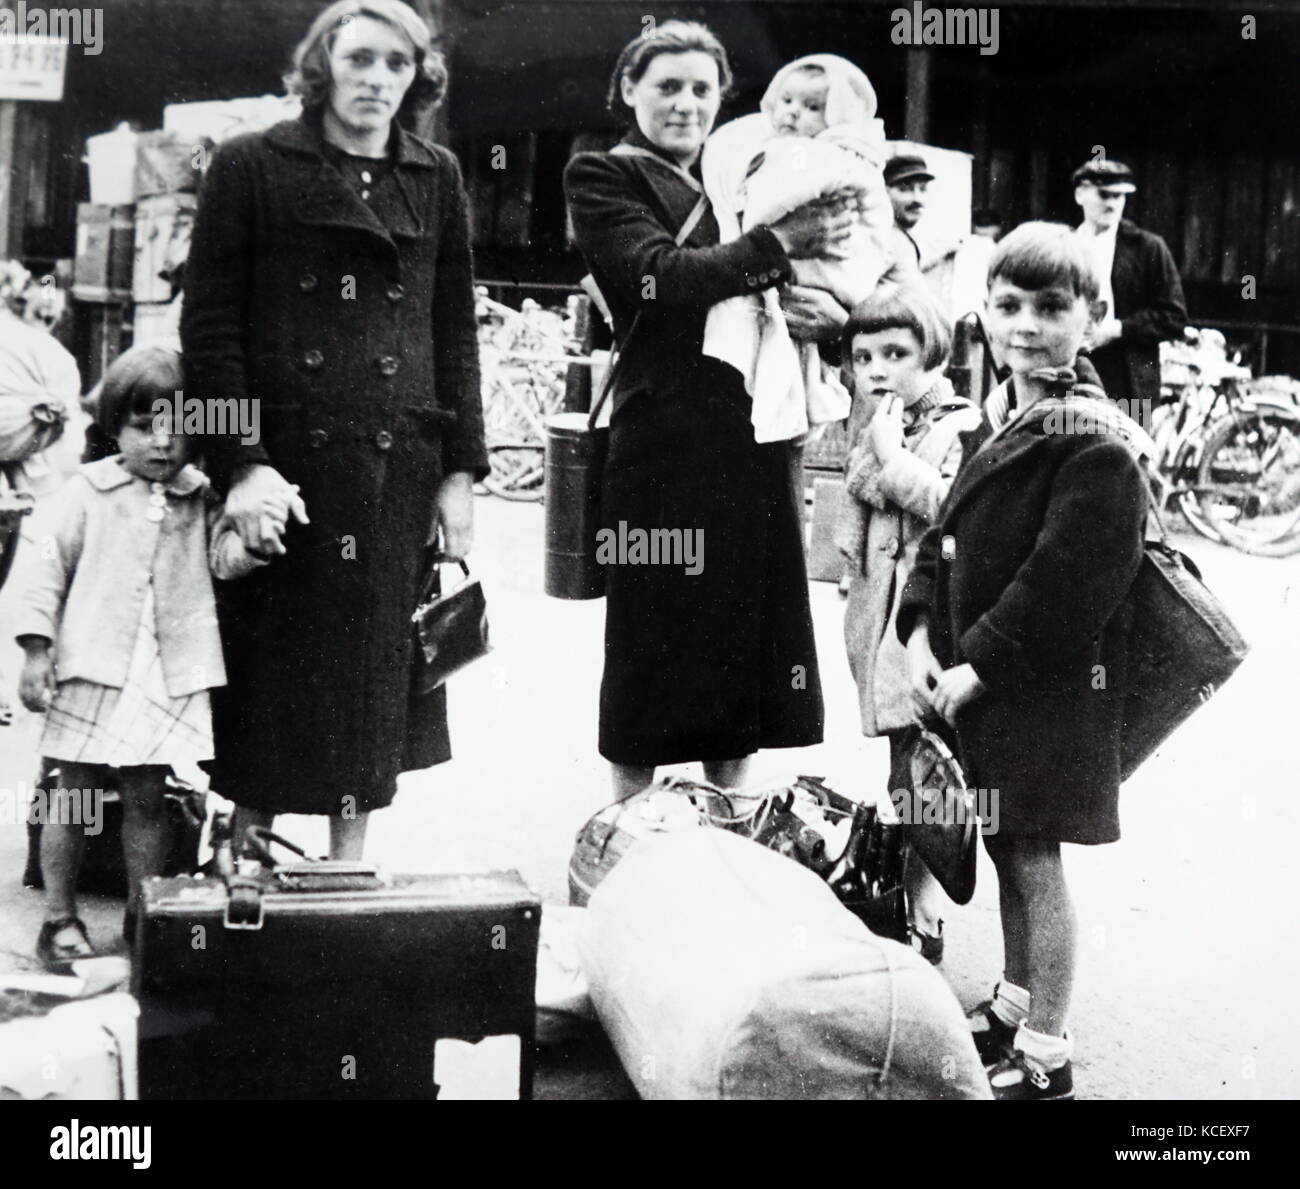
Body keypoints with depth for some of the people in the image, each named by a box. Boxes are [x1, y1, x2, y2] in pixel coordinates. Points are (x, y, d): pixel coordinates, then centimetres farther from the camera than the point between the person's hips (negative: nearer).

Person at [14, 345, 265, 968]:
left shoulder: (200, 499, 7)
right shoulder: (87, 492, 0)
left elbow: (226, 556, -2)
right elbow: (49, 572, 1)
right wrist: (36, 652, -4)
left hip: (170, 676, 2)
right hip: (91, 669, -2)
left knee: (147, 798, 8)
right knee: (74, 794, 7)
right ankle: (59, 918, 20)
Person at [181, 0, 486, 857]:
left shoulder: (438, 179, 12)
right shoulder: (251, 167, 2)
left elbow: (456, 331, 12)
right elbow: (210, 325, -3)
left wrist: (461, 468, 5)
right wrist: (241, 464, -13)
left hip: (398, 470, 3)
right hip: (281, 464, -3)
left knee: (375, 669, 8)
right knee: (267, 666, 4)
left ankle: (350, 864, 20)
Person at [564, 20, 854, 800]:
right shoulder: (604, 178, 3)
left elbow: (829, 285, 15)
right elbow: (660, 274, -15)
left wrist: (828, 312, -7)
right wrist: (778, 245, -19)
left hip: (758, 441, 6)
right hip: (667, 438, -5)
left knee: (750, 624, 8)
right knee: (655, 629, 1)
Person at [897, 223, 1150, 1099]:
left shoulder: (1097, 444, -18)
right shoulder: (998, 420, 10)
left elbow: (1068, 580, -23)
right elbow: (949, 534, 12)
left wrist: (980, 663, -19)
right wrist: (923, 632, -1)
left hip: (1051, 688, -8)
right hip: (978, 678, 8)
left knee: (1035, 856, 1)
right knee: (1007, 848, 20)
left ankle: (1045, 1058, 15)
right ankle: (1015, 1006, 38)